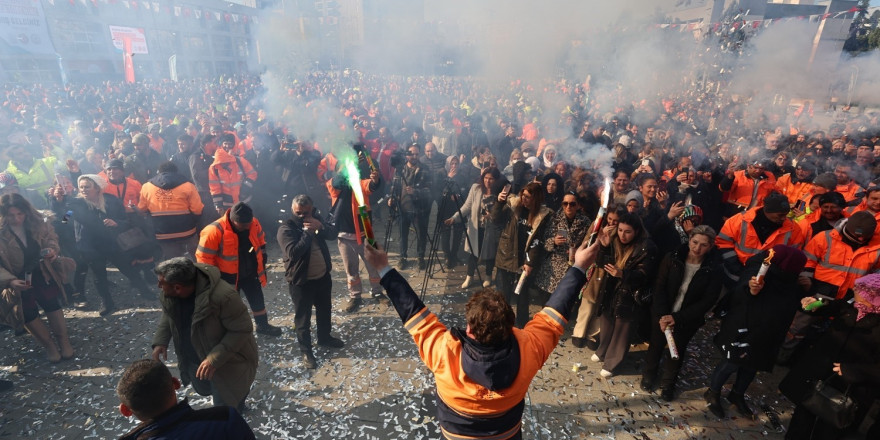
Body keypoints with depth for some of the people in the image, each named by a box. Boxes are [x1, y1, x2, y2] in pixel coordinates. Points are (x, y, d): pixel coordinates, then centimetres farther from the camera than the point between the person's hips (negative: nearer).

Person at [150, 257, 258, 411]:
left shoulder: (222, 297, -40)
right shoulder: (168, 294, -16)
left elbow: (243, 329, -32)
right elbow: (168, 315, 6)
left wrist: (215, 359, -35)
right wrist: (160, 341, -8)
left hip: (226, 361, -7)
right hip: (193, 359, 7)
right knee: (203, 389, 33)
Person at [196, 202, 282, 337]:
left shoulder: (253, 223, -14)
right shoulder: (215, 231, -30)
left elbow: (260, 240, 8)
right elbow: (204, 257, -21)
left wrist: (262, 259, 10)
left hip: (250, 273, 5)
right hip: (229, 277, -5)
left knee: (258, 300, 20)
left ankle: (263, 325, 43)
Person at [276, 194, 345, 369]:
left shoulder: (316, 219, 2)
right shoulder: (286, 229, -17)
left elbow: (334, 234, -5)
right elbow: (293, 253, -30)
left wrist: (321, 227, -24)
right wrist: (308, 232, -28)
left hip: (323, 276, 6)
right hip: (301, 281, -6)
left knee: (324, 310, 22)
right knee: (303, 317, 7)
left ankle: (324, 337, 44)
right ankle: (306, 350, 25)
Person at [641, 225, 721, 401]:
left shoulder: (714, 270, -15)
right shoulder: (672, 258, -14)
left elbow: (707, 301, -14)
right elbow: (659, 288, -11)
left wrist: (677, 318, -20)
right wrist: (662, 315, -20)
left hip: (688, 320, 0)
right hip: (662, 314, 1)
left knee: (677, 350, 15)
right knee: (656, 345, 16)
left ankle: (668, 383, 37)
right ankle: (649, 375, 40)